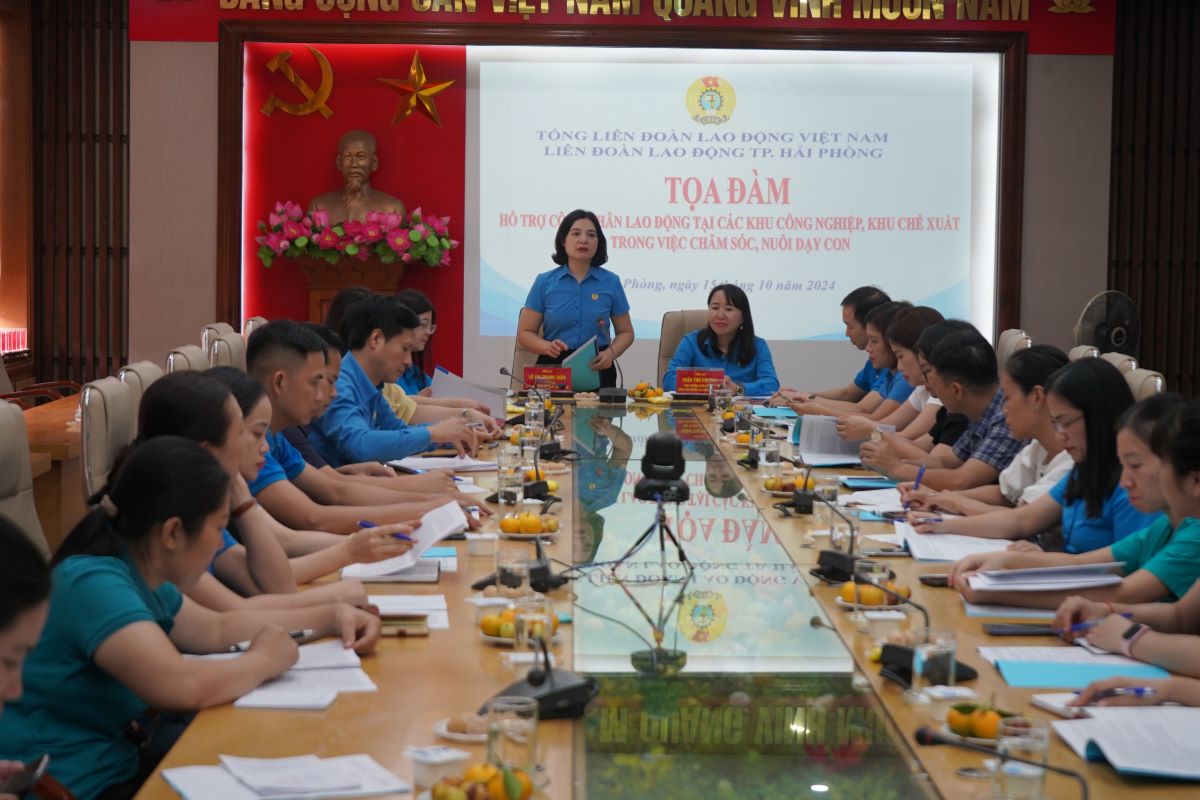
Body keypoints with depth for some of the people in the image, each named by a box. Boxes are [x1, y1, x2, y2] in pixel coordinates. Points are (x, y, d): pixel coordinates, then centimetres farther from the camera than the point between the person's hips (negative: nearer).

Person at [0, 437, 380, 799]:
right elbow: (180, 685, -35)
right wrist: (264, 659, -17)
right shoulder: (94, 584, -23)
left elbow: (217, 629, 22)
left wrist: (332, 616, 15)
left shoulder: (140, 578, 6)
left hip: (114, 767, 9)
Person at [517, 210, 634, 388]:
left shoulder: (611, 282, 7)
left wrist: (611, 353, -5)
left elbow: (625, 332, 15)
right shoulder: (544, 282, 5)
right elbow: (525, 332, 8)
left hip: (597, 369, 0)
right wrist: (547, 347, -12)